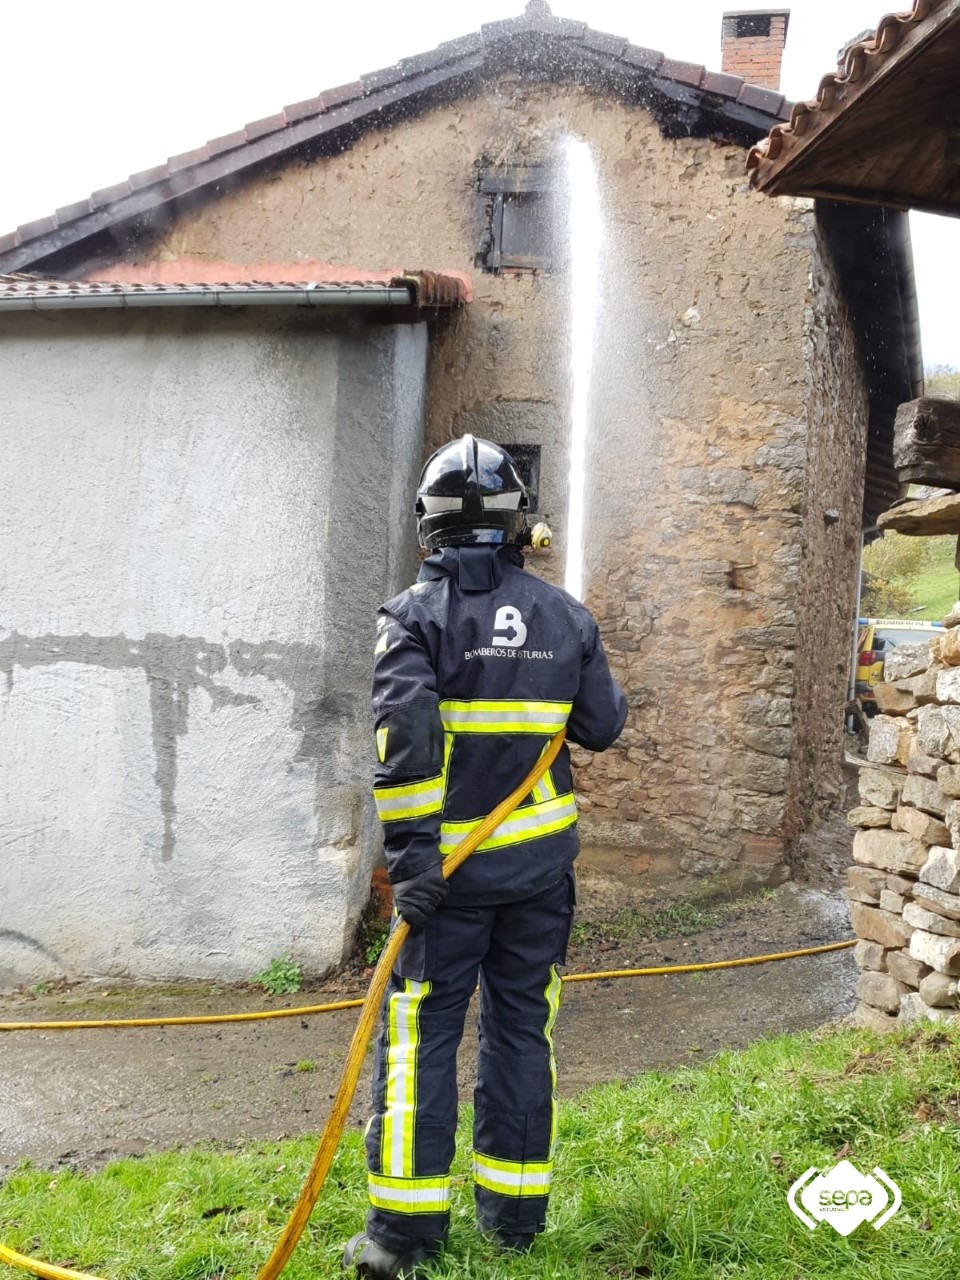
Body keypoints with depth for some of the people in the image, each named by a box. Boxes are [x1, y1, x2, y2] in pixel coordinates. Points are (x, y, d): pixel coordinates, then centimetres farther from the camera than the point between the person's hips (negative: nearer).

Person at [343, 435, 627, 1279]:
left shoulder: (416, 614, -8)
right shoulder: (566, 615, 3)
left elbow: (405, 735, -20)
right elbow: (602, 726, 8)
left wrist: (410, 852, -18)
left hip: (450, 862, -3)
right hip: (539, 859, 3)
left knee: (421, 1033, 6)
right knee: (522, 1027, 14)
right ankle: (515, 1211, 25)